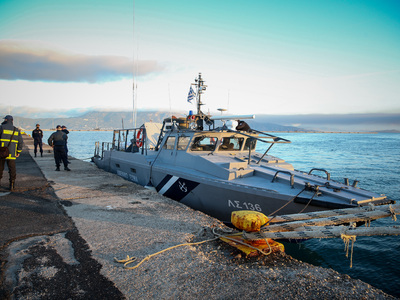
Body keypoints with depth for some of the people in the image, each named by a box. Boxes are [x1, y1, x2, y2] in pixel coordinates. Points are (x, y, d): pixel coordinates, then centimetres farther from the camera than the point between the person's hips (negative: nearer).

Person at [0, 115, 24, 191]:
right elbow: (21, 142, 4)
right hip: (11, 154, 2)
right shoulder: (16, 130, 6)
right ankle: (12, 185, 2)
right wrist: (18, 152, 12)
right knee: (12, 169, 5)